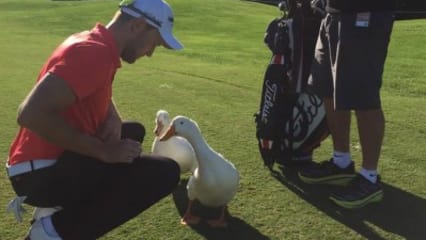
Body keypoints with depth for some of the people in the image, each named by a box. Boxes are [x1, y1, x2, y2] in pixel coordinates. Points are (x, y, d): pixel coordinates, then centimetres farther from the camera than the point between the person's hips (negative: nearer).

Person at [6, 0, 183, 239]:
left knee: (134, 132, 23)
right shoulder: (94, 52, -20)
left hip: (55, 158, 10)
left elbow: (100, 95, 24)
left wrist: (113, 120, 0)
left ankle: (62, 208, 12)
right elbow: (31, 114, -29)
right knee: (165, 172, -18)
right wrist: (105, 151, -22)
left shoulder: (94, 43, 10)